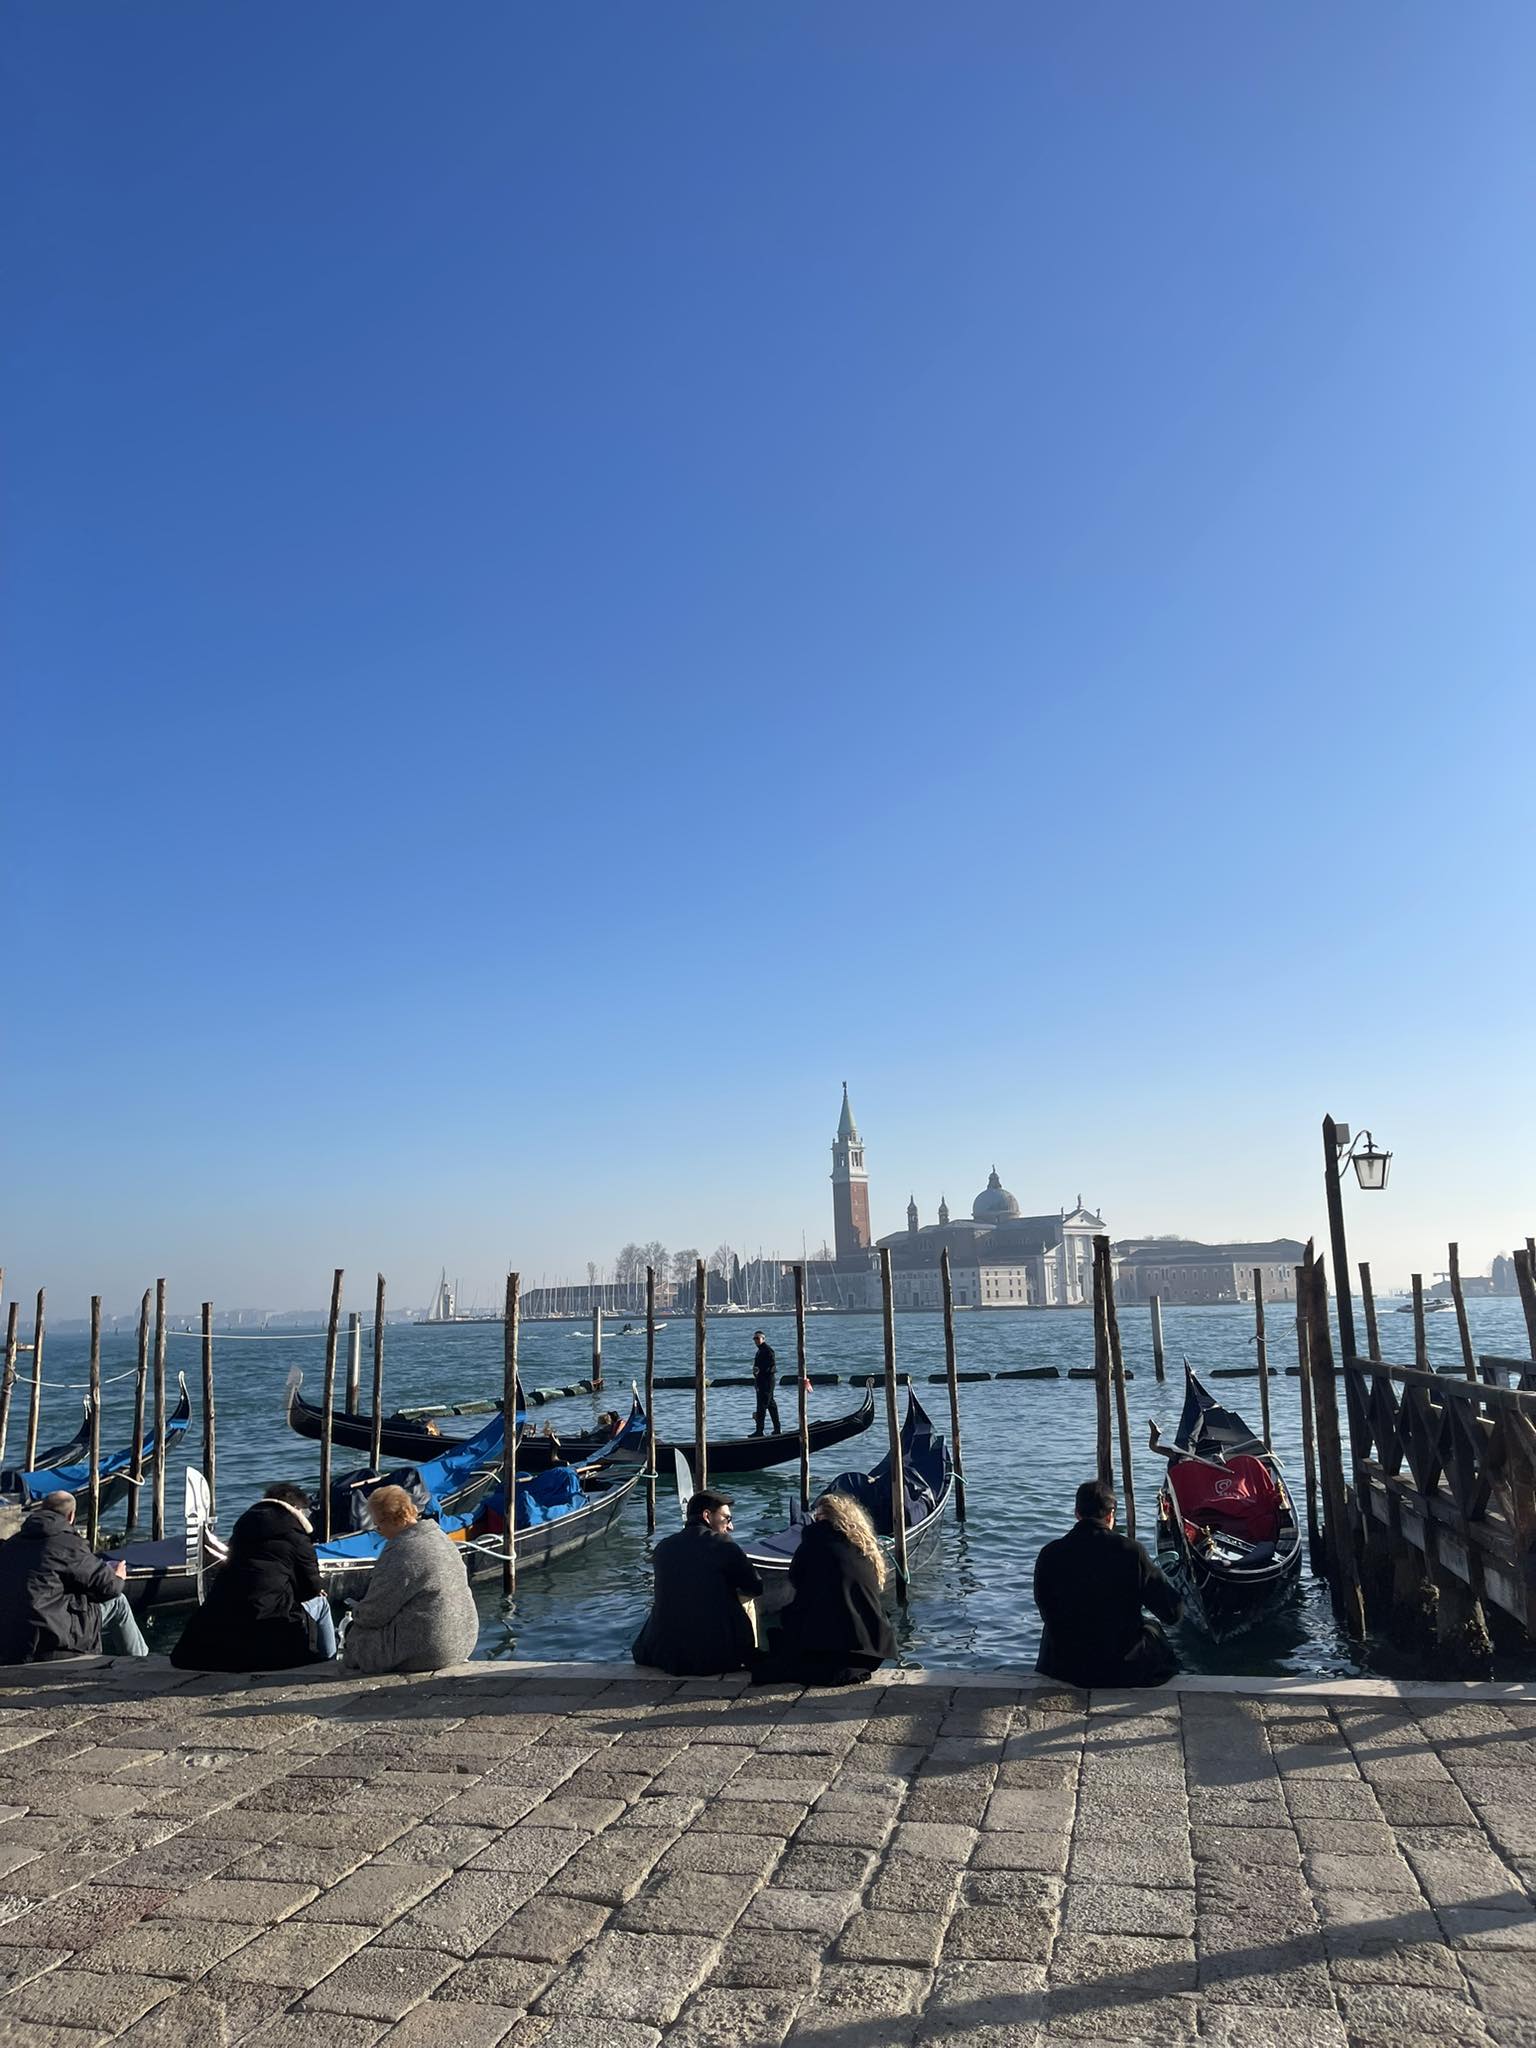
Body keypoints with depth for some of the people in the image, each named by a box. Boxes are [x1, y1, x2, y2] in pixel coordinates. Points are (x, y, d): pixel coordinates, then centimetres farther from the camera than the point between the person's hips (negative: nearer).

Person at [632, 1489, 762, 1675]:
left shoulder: (662, 1547, 5)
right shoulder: (721, 1543, -6)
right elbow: (754, 1589, 1)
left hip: (666, 1656, 3)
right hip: (719, 1657, -3)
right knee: (746, 1607, 23)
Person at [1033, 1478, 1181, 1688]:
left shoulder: (1049, 1555, -10)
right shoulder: (1130, 1551, -15)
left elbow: (1046, 1613, 4)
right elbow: (1173, 1611, -9)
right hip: (1124, 1669, -1)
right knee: (1152, 1632, 28)